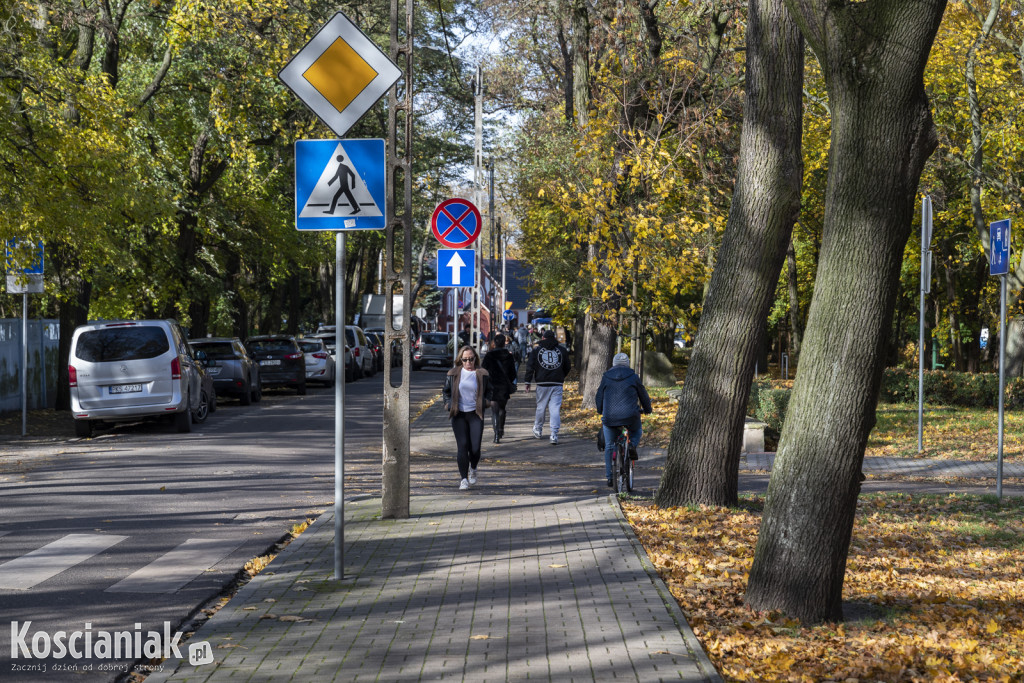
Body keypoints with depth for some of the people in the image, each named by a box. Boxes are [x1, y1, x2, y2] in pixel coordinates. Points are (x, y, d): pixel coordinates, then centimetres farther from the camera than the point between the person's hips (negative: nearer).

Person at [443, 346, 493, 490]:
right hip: (459, 415, 0)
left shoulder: (482, 374, 3)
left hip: (475, 414, 0)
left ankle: (473, 469, 28)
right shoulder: (453, 374, 4)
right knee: (462, 446, -7)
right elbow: (446, 391, 15)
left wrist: (485, 403, 0)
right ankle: (464, 479, 1)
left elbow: (489, 391, 16)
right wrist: (449, 405, 2)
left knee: (475, 448, -5)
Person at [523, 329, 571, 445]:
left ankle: (538, 430, 31)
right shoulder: (562, 350, 7)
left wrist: (528, 382, 7)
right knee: (555, 409, -3)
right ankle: (554, 435, -10)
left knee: (540, 407, 15)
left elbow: (530, 366, 1)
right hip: (557, 383, 0)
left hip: (542, 384, 0)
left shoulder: (536, 350, 3)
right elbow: (567, 367, 13)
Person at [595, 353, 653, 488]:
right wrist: (647, 409, 35)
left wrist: (600, 411, 38)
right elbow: (643, 395, 15)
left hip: (610, 417, 1)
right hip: (630, 416, -1)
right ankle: (632, 445, -2)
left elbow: (599, 397, 17)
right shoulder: (633, 377, 6)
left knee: (609, 447, 15)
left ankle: (609, 477, 13)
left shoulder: (606, 378, 9)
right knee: (637, 431, 30)